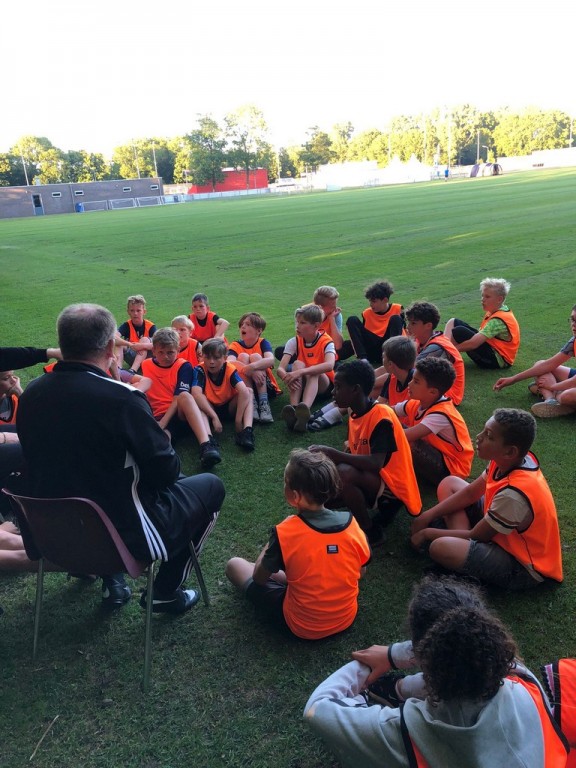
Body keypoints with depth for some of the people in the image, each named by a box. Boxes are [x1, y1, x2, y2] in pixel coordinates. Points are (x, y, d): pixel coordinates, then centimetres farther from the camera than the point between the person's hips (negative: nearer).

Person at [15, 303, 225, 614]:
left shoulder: (30, 394, -5)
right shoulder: (122, 398, -25)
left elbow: (64, 460, 9)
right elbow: (166, 471, -17)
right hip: (125, 536, -6)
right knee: (211, 486, 13)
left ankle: (111, 582, 32)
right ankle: (165, 593, 19)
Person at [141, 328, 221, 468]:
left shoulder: (184, 366, 1)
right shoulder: (145, 366, 12)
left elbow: (179, 398, -9)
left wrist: (163, 423, -21)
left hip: (183, 415, -1)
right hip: (158, 418, 1)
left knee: (185, 396, -38)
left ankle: (206, 444, -52)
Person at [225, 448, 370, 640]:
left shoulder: (284, 533, -27)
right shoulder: (350, 523, -16)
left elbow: (259, 578, -10)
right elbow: (361, 571, 1)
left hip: (302, 626, -4)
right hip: (346, 618, 5)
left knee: (234, 565, 11)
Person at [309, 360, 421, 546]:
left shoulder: (381, 415, -23)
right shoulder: (354, 416, 3)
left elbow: (375, 464, -33)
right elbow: (354, 455, 9)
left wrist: (332, 453, -32)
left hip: (393, 487, -9)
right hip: (371, 480, 9)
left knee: (344, 473, -33)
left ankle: (371, 532, -11)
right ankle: (380, 508, 8)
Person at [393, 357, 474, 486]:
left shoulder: (440, 414, -30)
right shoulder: (417, 403, -6)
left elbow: (406, 437, -41)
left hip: (451, 467, -8)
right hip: (434, 455, 8)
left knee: (407, 443, -32)